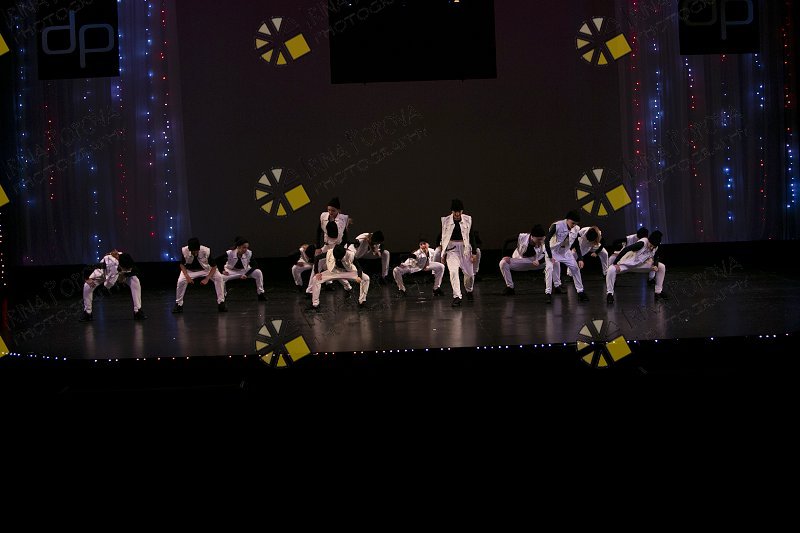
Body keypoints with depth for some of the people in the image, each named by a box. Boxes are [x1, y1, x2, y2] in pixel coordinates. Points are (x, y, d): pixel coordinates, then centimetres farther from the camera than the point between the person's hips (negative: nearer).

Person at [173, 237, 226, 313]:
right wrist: (187, 276, -26)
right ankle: (178, 304, -5)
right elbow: (182, 264, -11)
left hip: (205, 269, 0)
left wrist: (207, 279, -31)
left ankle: (221, 303, -11)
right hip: (189, 270, 0)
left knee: (219, 277, -23)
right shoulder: (184, 251, -29)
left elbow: (214, 266, -21)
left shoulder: (207, 251, -32)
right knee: (181, 281, -26)